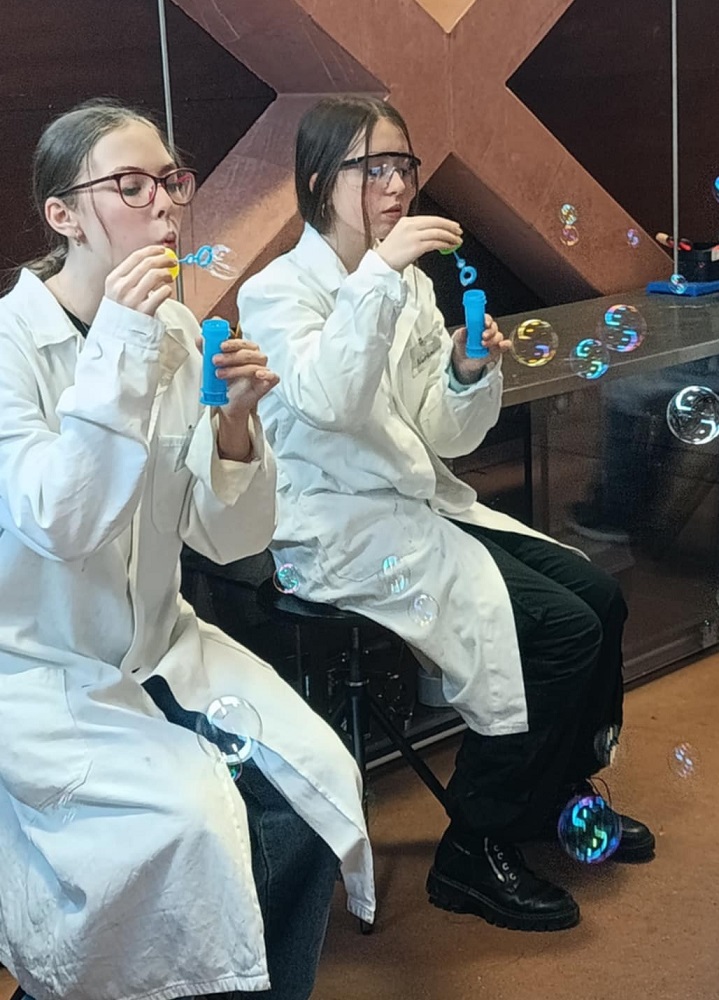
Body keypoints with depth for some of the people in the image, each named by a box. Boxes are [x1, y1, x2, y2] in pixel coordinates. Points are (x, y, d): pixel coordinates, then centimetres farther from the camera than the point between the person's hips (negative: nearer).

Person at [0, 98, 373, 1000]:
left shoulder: (175, 333, 1)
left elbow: (227, 539, 1)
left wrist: (234, 423, -17)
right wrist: (116, 356, -30)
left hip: (159, 648, 5)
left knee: (316, 784, -13)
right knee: (198, 818, -23)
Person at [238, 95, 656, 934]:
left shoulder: (411, 285, 9)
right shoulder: (277, 292, -9)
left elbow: (447, 437, 8)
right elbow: (328, 401, -30)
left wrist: (469, 373, -12)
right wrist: (378, 272, -34)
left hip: (423, 505, 7)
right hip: (342, 530, -7)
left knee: (598, 596, -3)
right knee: (561, 628, -17)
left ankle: (562, 792, 20)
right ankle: (474, 850, -2)